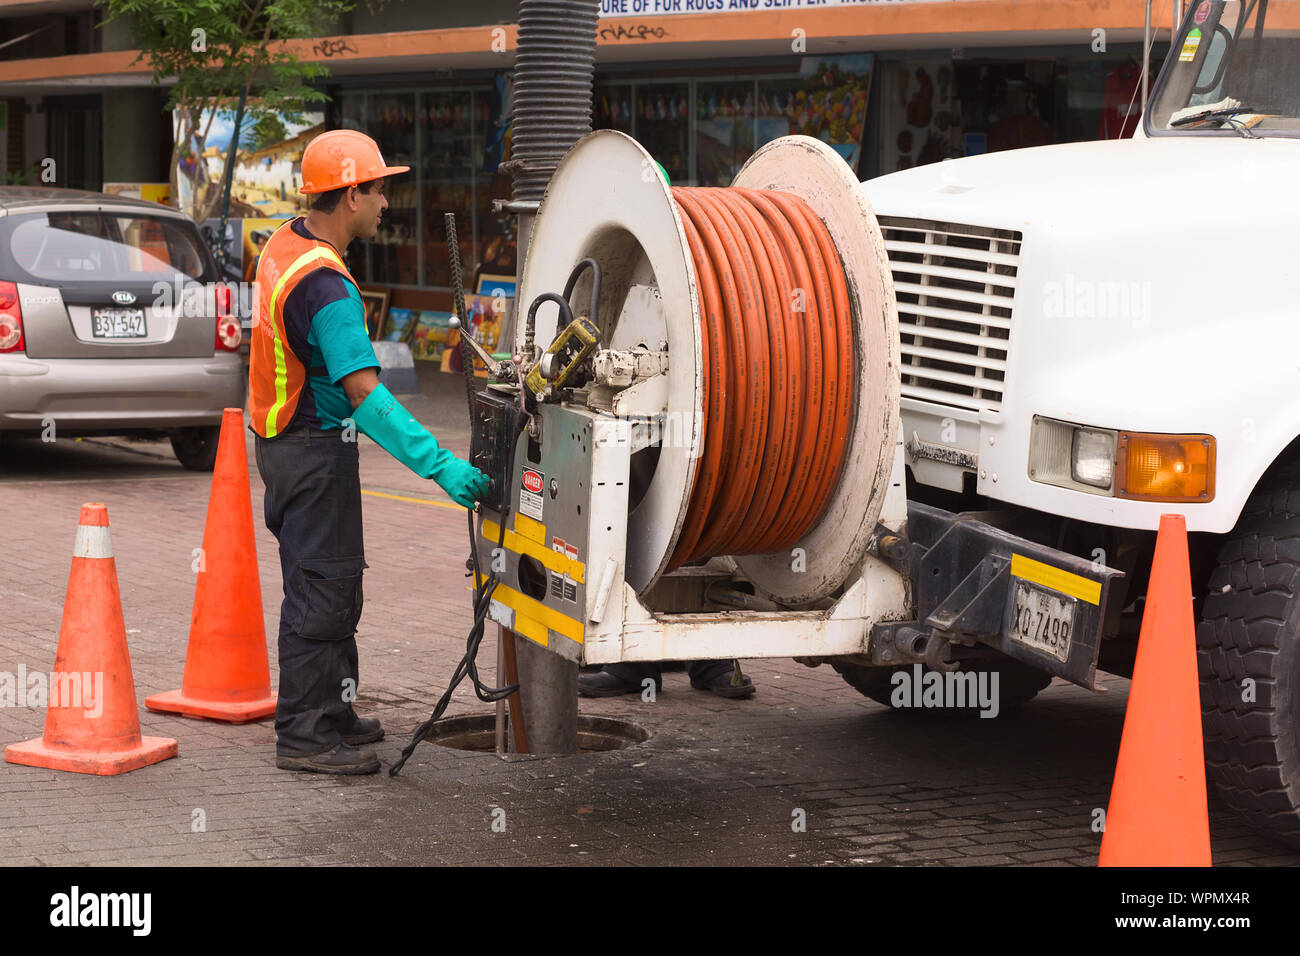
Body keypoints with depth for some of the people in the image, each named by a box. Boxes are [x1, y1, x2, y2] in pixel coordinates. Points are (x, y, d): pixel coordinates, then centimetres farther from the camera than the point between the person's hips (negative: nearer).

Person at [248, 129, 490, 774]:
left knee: (332, 582, 18)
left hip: (287, 439, 10)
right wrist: (439, 464, -35)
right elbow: (365, 394, -33)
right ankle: (304, 735, 2)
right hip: (315, 448, -10)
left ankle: (328, 712, 27)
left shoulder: (284, 244, 5)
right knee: (322, 589, -4)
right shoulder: (326, 286, -26)